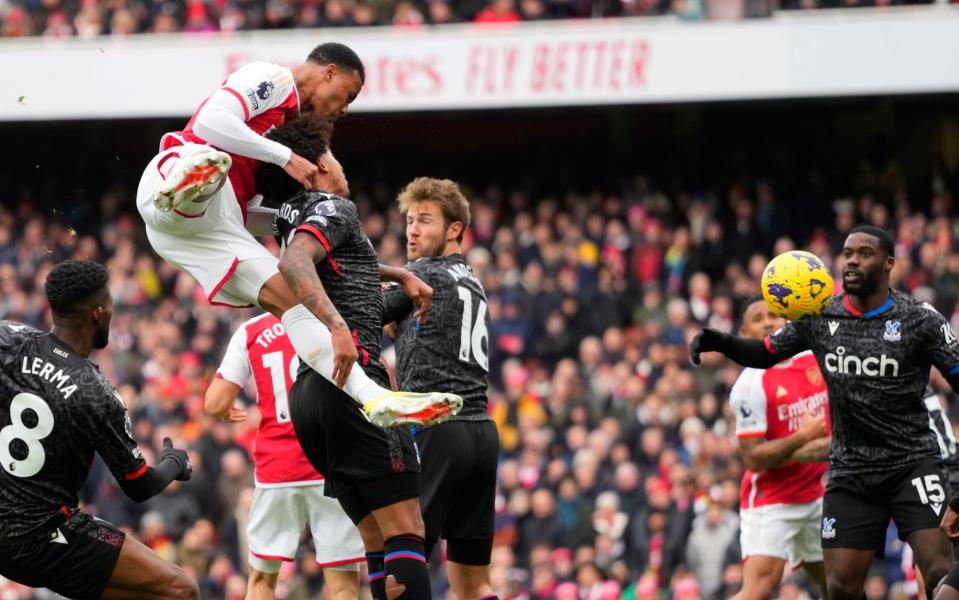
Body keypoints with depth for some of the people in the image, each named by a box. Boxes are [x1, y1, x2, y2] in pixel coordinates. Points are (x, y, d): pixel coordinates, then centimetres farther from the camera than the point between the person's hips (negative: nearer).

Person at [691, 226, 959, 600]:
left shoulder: (920, 319, -5)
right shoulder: (819, 318, 5)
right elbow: (765, 354, 15)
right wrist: (719, 342, -4)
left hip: (912, 463, -3)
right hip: (850, 470, 3)